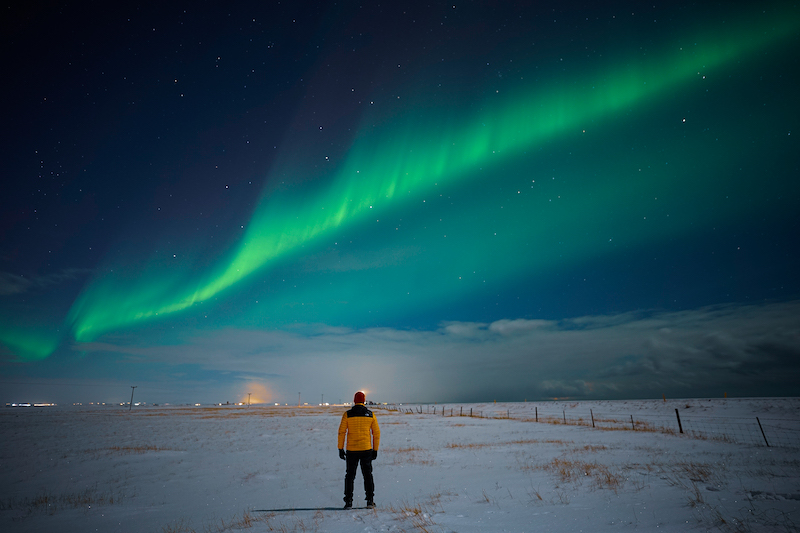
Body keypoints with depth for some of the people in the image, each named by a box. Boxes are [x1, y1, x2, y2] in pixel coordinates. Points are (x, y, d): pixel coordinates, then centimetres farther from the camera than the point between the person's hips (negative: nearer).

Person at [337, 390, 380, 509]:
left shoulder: (347, 414, -4)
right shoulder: (371, 415, 0)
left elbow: (341, 432, -5)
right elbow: (376, 433, 3)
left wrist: (340, 449, 2)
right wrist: (375, 450, 10)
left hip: (351, 450, -1)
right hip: (366, 450, 1)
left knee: (350, 476, 12)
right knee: (367, 475, 13)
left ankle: (348, 501, 12)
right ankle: (370, 500, 13)